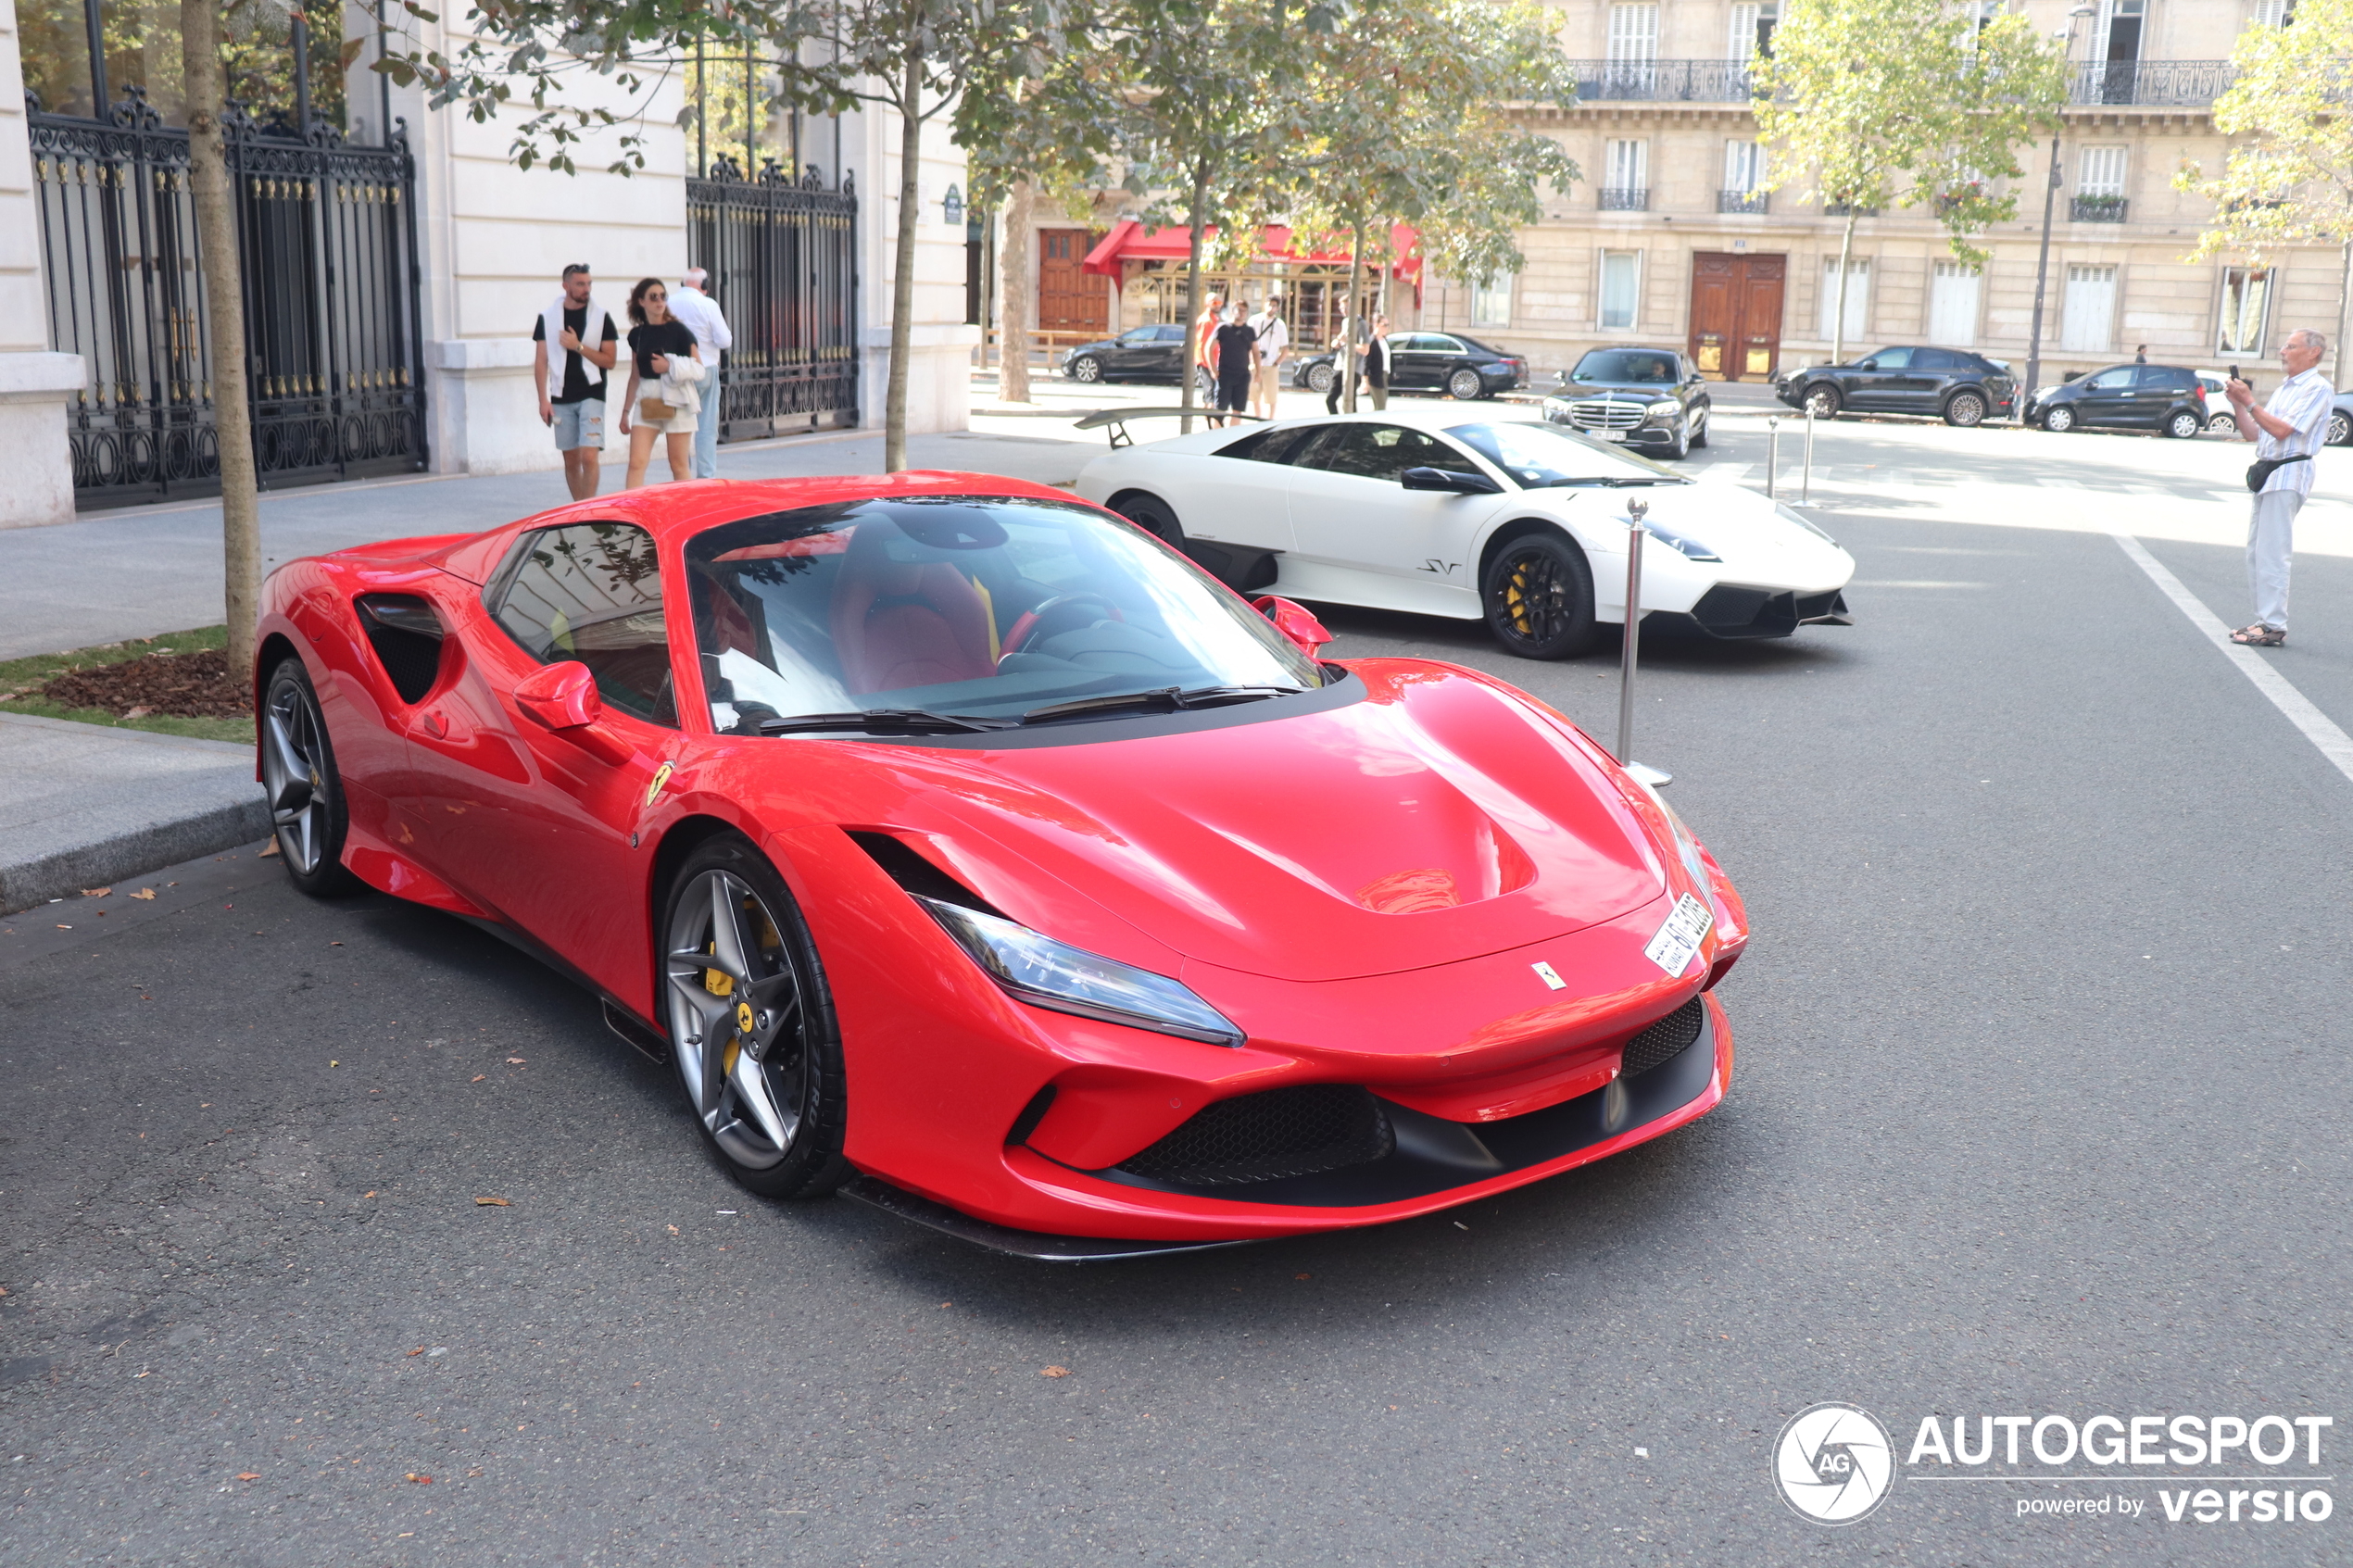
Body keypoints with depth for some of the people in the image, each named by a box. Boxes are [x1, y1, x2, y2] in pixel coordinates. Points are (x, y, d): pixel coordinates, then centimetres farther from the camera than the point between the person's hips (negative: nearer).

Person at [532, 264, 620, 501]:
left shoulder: (601, 316, 1)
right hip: (561, 398, 2)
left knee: (589, 456, -13)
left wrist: (578, 347, -13)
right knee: (571, 460, 7)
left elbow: (610, 361, -2)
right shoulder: (548, 317, 5)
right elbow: (541, 361, 5)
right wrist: (543, 399, -2)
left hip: (591, 394, -2)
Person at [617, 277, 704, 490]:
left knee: (679, 466, 1)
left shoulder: (677, 330, -3)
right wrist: (626, 411, 19)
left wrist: (671, 366, -18)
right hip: (646, 402, 4)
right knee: (636, 464, -6)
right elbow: (635, 376, 18)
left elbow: (698, 369, -4)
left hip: (675, 402, -4)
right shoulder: (637, 334, 10)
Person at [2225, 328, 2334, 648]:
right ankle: (2263, 619, 14)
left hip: (2288, 474, -9)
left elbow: (2283, 430, -17)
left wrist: (2249, 401, -15)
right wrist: (2237, 403, 6)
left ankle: (2274, 627, -12)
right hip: (2267, 474, 9)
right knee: (2256, 552, 9)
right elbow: (2252, 433, 19)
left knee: (2271, 554, -12)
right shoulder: (2282, 390, 22)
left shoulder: (2317, 389, -7)